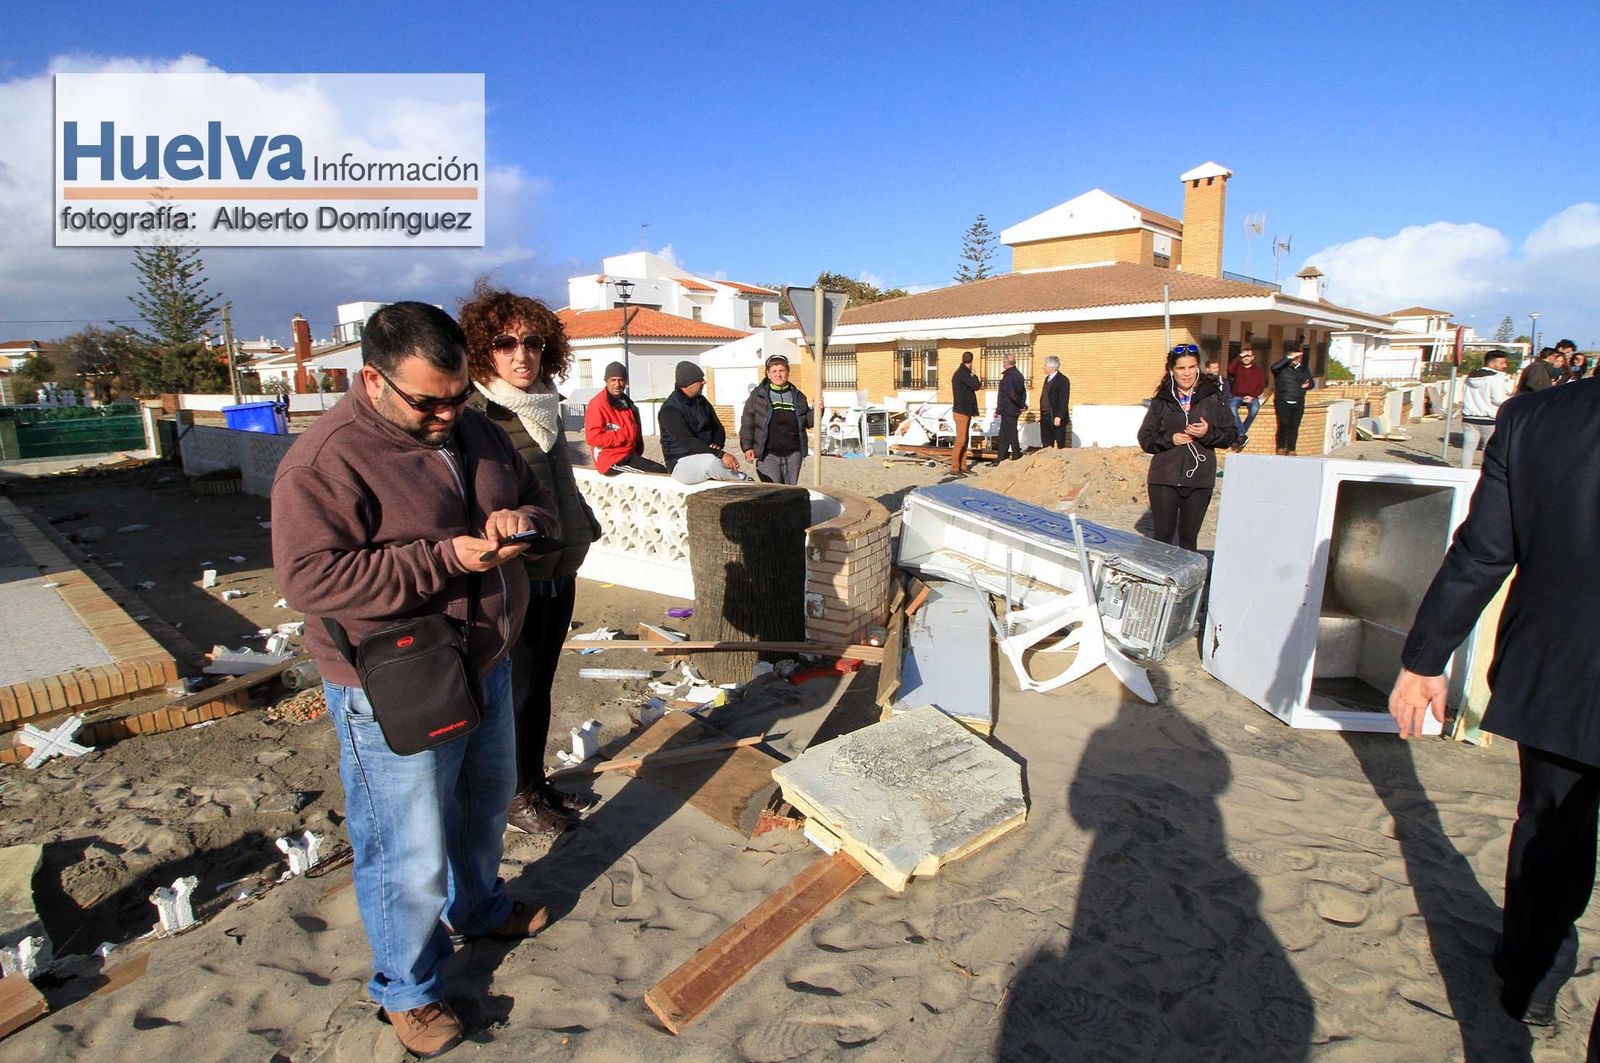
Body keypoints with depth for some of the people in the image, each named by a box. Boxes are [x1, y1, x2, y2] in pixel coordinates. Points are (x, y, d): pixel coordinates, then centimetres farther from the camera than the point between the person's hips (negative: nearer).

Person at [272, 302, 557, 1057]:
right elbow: (310, 579, -27)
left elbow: (540, 505, 12)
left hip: (486, 666, 8)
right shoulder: (326, 460, -20)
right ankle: (408, 989, 33)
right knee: (411, 858, 6)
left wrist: (524, 520, -14)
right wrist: (448, 557, -31)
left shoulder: (474, 432, 3)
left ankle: (479, 908, 54)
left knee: (485, 804, 27)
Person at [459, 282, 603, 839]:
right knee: (516, 692, 8)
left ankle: (537, 782, 37)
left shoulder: (545, 406, 7)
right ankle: (516, 797, 28)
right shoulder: (475, 417, -17)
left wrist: (585, 525, 18)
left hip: (559, 574, 7)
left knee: (540, 687, 20)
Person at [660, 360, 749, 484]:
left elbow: (718, 428, 15)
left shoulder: (701, 402, 11)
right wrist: (720, 454, -34)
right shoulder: (669, 410, -13)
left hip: (705, 457, 7)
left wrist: (717, 444, -11)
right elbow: (688, 441, -24)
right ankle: (741, 479, -16)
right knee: (711, 461, -36)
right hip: (681, 463, -7)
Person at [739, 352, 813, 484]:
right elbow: (747, 423, 2)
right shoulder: (758, 395, 3)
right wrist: (747, 447, -5)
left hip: (793, 453, 4)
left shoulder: (798, 396, 12)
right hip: (768, 454, -3)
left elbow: (807, 422, 18)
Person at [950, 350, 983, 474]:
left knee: (965, 440, 12)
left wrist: (977, 382, 7)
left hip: (965, 411, 10)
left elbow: (971, 387, 21)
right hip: (961, 412, -10)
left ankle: (963, 466, 17)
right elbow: (976, 386, -18)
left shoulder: (960, 372, 14)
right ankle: (954, 468, -6)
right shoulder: (963, 373, -17)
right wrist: (974, 375, -3)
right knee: (960, 441, -9)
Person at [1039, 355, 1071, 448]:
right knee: (1046, 443, 11)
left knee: (1060, 444, -1)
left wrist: (1058, 416, -22)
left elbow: (1064, 401, -17)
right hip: (1045, 417, 9)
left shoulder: (1062, 380, -11)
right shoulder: (1047, 379, 16)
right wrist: (1042, 414, 15)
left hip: (1057, 417, -9)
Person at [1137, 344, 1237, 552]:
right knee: (1163, 536, 5)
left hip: (1200, 480, 1)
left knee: (1189, 537, 10)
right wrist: (1169, 439, -12)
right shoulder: (1161, 401, 3)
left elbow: (1231, 434, 4)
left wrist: (1209, 433, -15)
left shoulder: (1212, 397, 3)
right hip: (1164, 479, 0)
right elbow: (1145, 439, 4)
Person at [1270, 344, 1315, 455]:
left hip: (1298, 403, 4)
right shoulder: (1282, 368, 0)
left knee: (1294, 426, 0)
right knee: (1284, 424, -14)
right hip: (1283, 402, -4)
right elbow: (1274, 367, -23)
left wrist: (1308, 384, 1)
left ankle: (1291, 449, 6)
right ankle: (1281, 448, -1)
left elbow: (1311, 382, 25)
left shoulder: (1304, 369, 16)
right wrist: (1289, 358, -22)